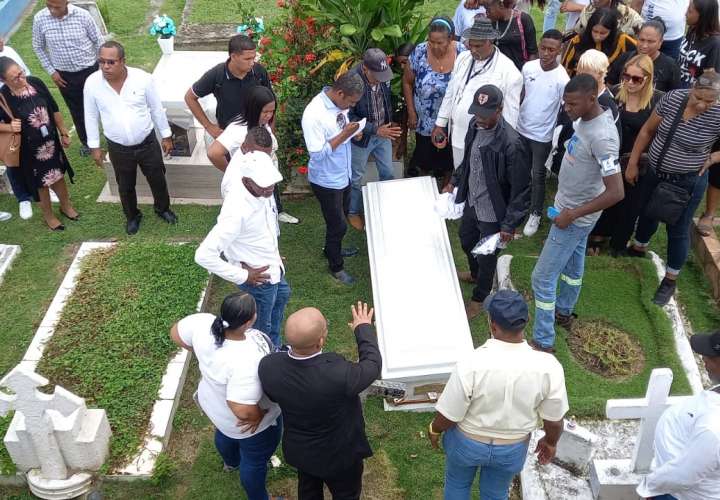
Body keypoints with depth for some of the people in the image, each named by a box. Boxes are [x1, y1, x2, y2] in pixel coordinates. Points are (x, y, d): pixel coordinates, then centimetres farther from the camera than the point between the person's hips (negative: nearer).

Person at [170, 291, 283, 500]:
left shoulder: (204, 322, -29)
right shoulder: (246, 360, -46)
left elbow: (176, 333, -8)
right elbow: (243, 411, -43)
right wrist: (258, 416, -21)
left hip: (215, 403, 7)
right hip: (245, 423, -7)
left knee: (226, 430, 40)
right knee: (255, 461, 24)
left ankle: (231, 462, 73)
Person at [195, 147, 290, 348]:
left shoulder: (260, 190, -17)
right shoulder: (237, 212, -39)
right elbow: (204, 255, -39)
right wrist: (242, 277, -25)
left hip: (272, 265, 9)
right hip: (258, 277, -9)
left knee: (282, 295, 34)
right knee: (261, 329, 14)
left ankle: (274, 347, 58)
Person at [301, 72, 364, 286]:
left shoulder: (338, 102, -7)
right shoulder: (314, 114, -32)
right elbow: (317, 153, -30)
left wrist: (351, 131, -3)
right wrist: (344, 135, -31)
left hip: (342, 175, 8)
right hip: (326, 181, -8)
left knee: (340, 217, 28)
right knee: (338, 225, 8)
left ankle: (332, 249, 53)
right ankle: (336, 267, 31)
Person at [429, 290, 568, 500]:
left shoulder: (471, 364, -33)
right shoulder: (548, 367, -26)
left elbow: (448, 415, -21)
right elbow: (554, 420, -11)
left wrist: (434, 429, 2)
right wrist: (550, 442, 10)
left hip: (468, 442, -2)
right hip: (512, 448, 2)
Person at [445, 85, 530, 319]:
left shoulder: (511, 143, -31)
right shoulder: (475, 125, -8)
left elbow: (521, 189, -23)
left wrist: (510, 224, -21)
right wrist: (454, 182, 17)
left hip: (492, 212, -7)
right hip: (471, 202, 7)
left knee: (486, 256, 14)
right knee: (466, 241, 29)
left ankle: (479, 297, 39)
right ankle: (475, 274, 60)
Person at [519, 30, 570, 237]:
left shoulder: (562, 78, -20)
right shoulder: (528, 67, -7)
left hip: (542, 135, -4)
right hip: (521, 129, 4)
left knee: (537, 175, 8)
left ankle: (535, 214, 25)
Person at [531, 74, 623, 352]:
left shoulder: (602, 137, -32)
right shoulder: (587, 118, -3)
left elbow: (616, 193, -33)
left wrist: (571, 215, -25)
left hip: (576, 217, -9)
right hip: (572, 208, 9)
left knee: (543, 277, -2)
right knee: (573, 264, 27)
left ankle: (543, 343, 10)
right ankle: (564, 313, 48)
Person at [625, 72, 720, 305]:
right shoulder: (673, 98, -14)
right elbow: (647, 131, -3)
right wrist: (632, 163, -1)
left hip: (687, 182, -4)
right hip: (655, 173, 4)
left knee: (677, 229, 8)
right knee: (647, 214, 26)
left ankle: (670, 279, 27)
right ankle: (638, 248, 55)